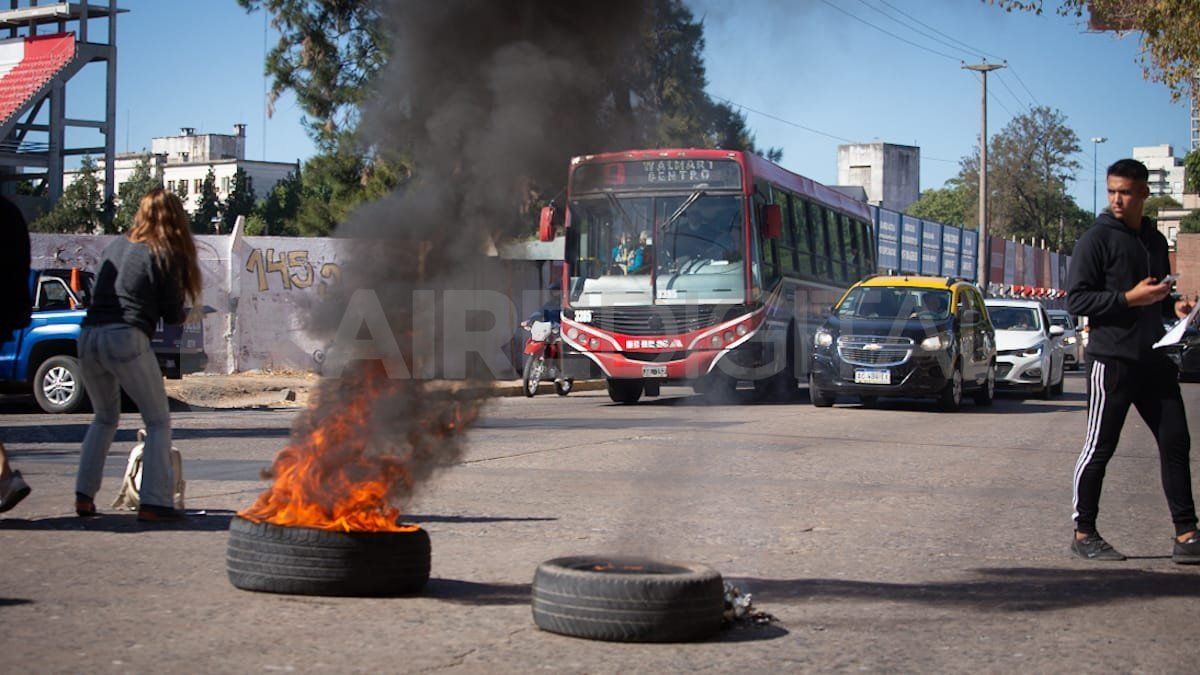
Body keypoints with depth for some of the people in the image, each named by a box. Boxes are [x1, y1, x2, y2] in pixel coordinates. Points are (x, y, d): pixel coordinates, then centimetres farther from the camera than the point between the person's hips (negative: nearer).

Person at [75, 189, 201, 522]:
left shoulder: (113, 247, 17)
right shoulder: (163, 256, 0)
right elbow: (174, 315, 0)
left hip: (89, 337, 6)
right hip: (126, 338, -6)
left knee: (104, 418, 24)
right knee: (158, 421, 6)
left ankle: (84, 495, 17)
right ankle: (155, 502, -5)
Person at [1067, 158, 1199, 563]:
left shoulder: (1155, 240, 16)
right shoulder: (1097, 239, -5)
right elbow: (1076, 300, -10)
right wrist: (1130, 298, -19)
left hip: (1154, 360, 7)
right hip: (1112, 359, -6)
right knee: (1100, 448, -2)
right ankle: (1083, 534, 8)